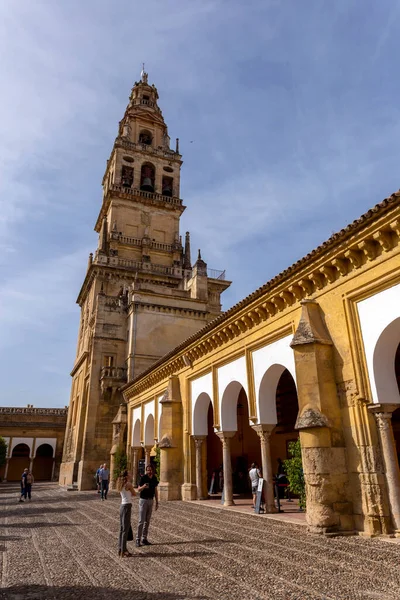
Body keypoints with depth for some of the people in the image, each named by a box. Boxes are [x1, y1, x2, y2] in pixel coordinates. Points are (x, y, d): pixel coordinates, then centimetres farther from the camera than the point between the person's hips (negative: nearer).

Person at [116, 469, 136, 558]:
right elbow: (134, 494, 0)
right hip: (127, 507, -9)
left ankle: (121, 549, 24)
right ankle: (123, 552, 1)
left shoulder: (121, 485, 11)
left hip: (122, 506, 9)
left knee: (122, 529, 15)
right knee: (125, 529, -3)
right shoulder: (128, 484, -13)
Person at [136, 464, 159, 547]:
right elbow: (138, 490, -19)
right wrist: (143, 486, -42)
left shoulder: (154, 478, 0)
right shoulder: (143, 478, -15)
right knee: (141, 521, -6)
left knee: (147, 521, 9)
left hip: (150, 500, 5)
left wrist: (157, 502, 7)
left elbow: (155, 491, 8)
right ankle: (138, 539, 3)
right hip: (143, 500, -5)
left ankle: (144, 539, 17)